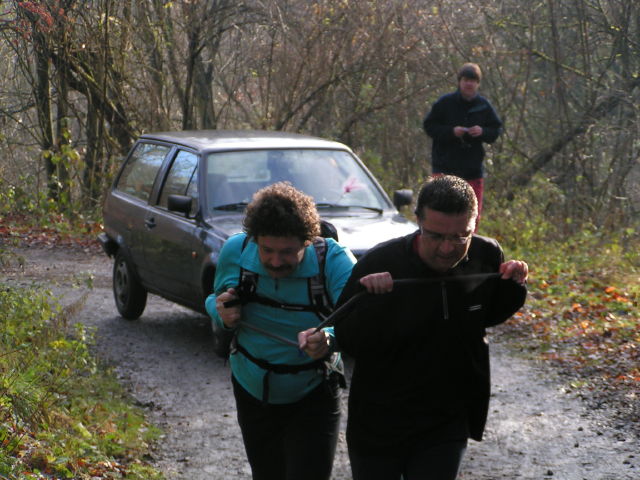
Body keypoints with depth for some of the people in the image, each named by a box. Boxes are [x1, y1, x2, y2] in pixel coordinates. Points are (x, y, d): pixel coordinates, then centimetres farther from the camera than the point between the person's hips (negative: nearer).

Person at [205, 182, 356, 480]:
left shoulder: (333, 260, -24)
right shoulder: (235, 251, -14)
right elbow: (214, 300, 4)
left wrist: (330, 337, -59)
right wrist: (223, 315, -21)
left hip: (313, 398, -3)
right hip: (252, 393, 3)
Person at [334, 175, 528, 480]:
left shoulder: (487, 257, -8)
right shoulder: (379, 263, -21)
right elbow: (347, 343, -15)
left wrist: (513, 288, -6)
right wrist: (369, 302, -33)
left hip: (446, 427, 2)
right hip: (378, 427, -2)